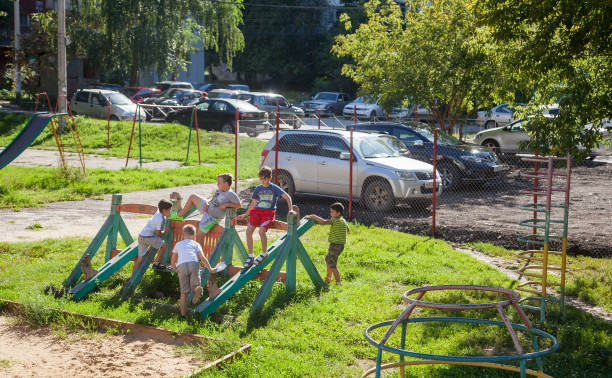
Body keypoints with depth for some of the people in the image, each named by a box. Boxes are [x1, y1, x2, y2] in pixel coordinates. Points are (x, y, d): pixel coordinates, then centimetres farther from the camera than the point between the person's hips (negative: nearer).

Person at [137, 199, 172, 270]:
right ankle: (156, 264, 2)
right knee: (164, 245, 2)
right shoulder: (161, 219, -13)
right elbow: (158, 233, -11)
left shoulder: (157, 214, 12)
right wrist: (165, 231, 7)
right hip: (148, 237, -9)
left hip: (141, 236, 9)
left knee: (140, 258, 10)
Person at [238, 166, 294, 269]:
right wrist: (246, 214, 26)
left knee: (261, 231, -30)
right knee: (248, 231, -19)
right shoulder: (258, 189, 15)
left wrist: (290, 209, -16)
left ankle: (264, 253, -5)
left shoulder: (274, 188, 2)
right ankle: (250, 256, -4)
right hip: (257, 211, 4)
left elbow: (287, 197, -4)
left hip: (269, 212, -4)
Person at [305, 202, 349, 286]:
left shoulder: (334, 221, -18)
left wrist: (313, 216, -27)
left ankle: (338, 283, -7)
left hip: (335, 245, -9)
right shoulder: (343, 221, 8)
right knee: (328, 259, 27)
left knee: (333, 265, -4)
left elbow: (324, 222, -33)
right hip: (341, 245, 9)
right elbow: (348, 230, 25)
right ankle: (328, 279, 38)